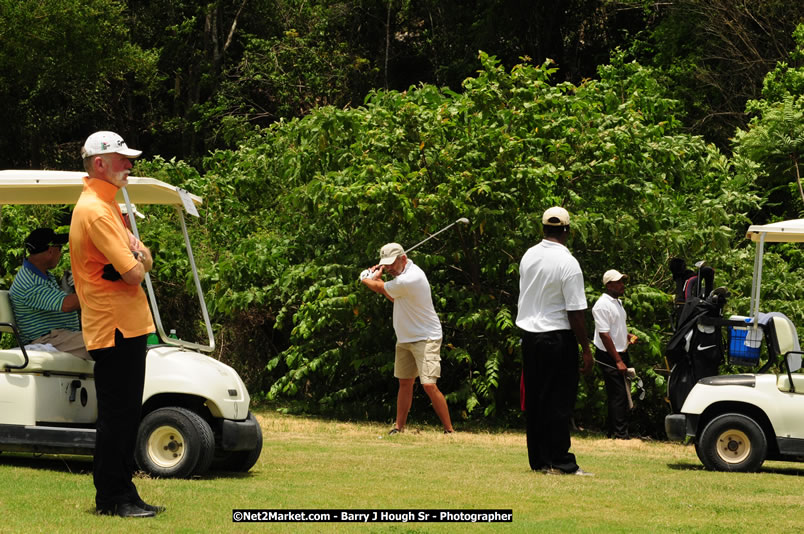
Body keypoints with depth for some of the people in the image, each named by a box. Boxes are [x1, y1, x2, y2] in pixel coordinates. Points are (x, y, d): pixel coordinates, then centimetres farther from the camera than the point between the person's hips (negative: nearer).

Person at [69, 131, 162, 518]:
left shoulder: (106, 206, 18)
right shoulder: (96, 210, -16)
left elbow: (142, 259, 17)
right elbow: (133, 273, -21)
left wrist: (139, 254, -5)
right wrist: (139, 263, 1)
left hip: (128, 325, 10)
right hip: (115, 328, -10)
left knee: (127, 416, 14)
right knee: (117, 417, -5)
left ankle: (121, 494, 20)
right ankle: (112, 498, 0)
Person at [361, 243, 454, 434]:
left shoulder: (409, 280, -27)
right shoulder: (404, 270, 5)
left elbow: (379, 288, -13)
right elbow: (394, 297, 18)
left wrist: (366, 279, 9)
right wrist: (377, 277, 7)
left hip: (425, 339, -10)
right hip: (405, 339, 10)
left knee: (429, 385, -16)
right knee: (405, 383, 12)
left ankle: (449, 429, -10)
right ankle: (398, 428, 18)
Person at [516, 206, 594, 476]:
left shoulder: (528, 256, 5)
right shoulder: (568, 263, -15)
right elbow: (575, 312, -15)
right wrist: (586, 349, -9)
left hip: (529, 333, 6)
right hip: (558, 338, -6)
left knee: (534, 400, 10)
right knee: (559, 401, -2)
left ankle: (538, 460, 14)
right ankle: (560, 462, -3)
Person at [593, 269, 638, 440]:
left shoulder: (618, 302, 15)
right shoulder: (602, 305, -16)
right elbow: (604, 335, -20)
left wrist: (628, 336, 9)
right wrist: (618, 361, -20)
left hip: (621, 353, 9)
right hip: (609, 356, -9)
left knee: (623, 393, 11)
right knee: (618, 394, -9)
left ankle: (613, 431, 19)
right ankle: (619, 433, -7)